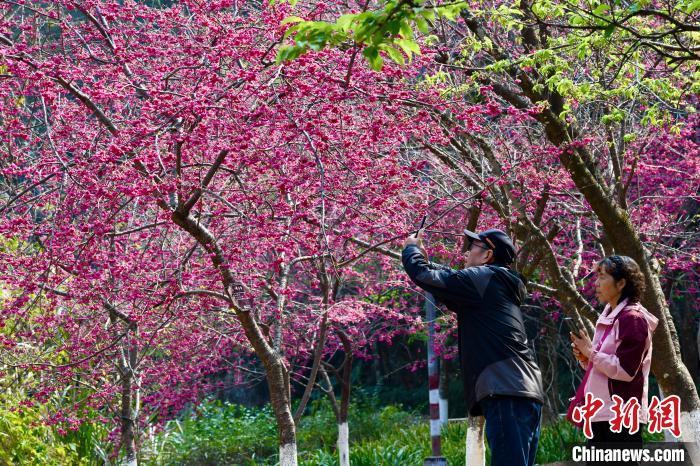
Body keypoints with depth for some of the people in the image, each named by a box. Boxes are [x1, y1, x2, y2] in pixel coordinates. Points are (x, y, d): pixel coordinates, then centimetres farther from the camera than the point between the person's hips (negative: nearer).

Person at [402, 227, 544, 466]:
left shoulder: (482, 278, -1)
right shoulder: (500, 284, 26)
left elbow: (425, 276, 0)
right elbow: (450, 281, 40)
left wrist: (411, 249, 19)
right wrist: (424, 257, 39)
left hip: (506, 394, -10)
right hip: (528, 392, 10)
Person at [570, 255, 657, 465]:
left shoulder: (633, 318, -11)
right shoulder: (608, 318, 18)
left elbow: (625, 370, -18)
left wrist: (591, 352, -12)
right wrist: (585, 357, 5)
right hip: (601, 415, 10)